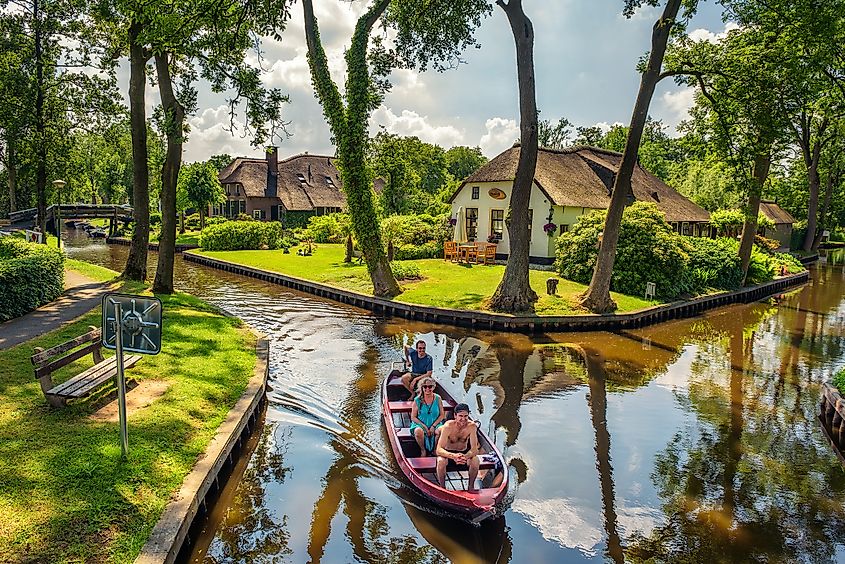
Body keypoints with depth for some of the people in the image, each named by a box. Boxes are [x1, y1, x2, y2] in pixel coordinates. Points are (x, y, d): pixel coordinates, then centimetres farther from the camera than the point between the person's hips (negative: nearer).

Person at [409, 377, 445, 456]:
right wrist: (424, 426, -14)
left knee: (440, 431, -32)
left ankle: (435, 450, -3)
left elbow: (442, 415, 3)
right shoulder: (417, 400, -4)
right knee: (418, 431, -35)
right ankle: (423, 450, -7)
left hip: (435, 424, 1)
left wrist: (433, 426, -11)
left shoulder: (438, 398, 0)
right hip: (420, 424, -1)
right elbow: (413, 417, -2)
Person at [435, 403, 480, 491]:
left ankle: (471, 486, -6)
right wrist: (453, 456, -50)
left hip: (464, 452, 2)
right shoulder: (448, 427, -26)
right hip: (448, 453, -2)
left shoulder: (472, 426, -20)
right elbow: (439, 450, -32)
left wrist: (465, 456, -46)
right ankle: (442, 487, -11)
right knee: (441, 461, -34)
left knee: (475, 460, -29)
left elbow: (474, 449, -23)